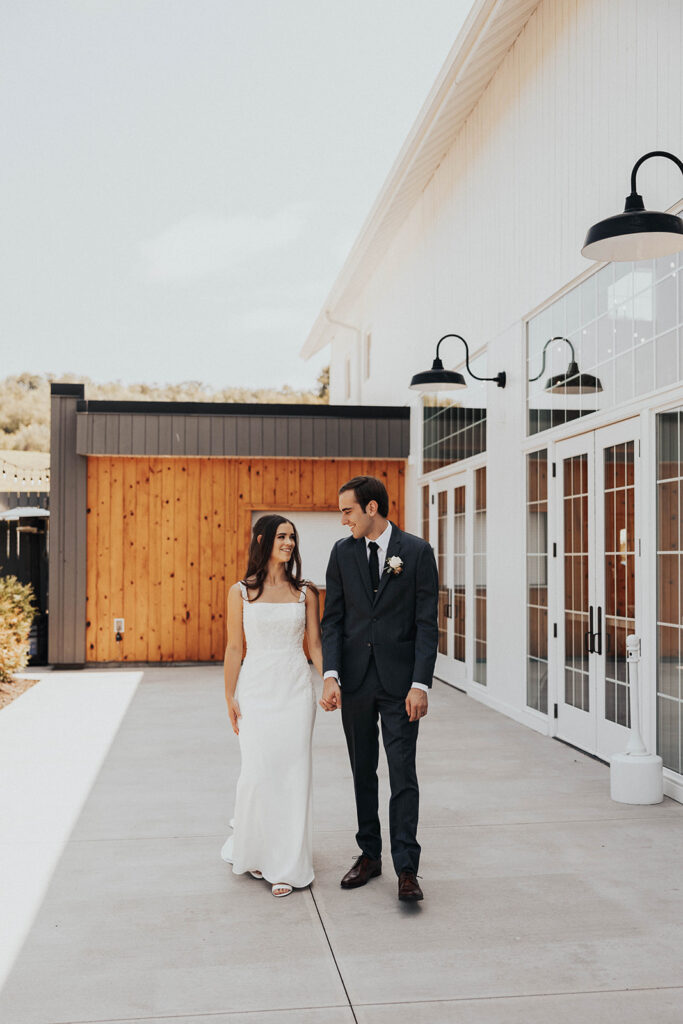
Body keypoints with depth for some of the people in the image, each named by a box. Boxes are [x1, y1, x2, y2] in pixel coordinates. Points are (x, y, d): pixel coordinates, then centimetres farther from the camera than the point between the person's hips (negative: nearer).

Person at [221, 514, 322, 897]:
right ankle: (254, 851, 25)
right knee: (257, 773, -2)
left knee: (293, 773, 1)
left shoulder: (305, 591, 5)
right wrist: (230, 697, 0)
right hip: (256, 689, -1)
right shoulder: (241, 592, 2)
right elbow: (235, 649, 3)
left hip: (296, 687, 1)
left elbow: (315, 643, 5)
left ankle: (286, 866, 13)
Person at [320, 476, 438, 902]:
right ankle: (370, 855, 25)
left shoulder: (417, 551, -5)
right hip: (354, 679, 4)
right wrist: (331, 675, -8)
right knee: (363, 772, 13)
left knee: (403, 774, -3)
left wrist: (420, 684, -13)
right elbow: (333, 619, 4)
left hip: (398, 681, -3)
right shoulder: (342, 552, 5)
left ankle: (407, 868, 4)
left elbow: (426, 623, -6)